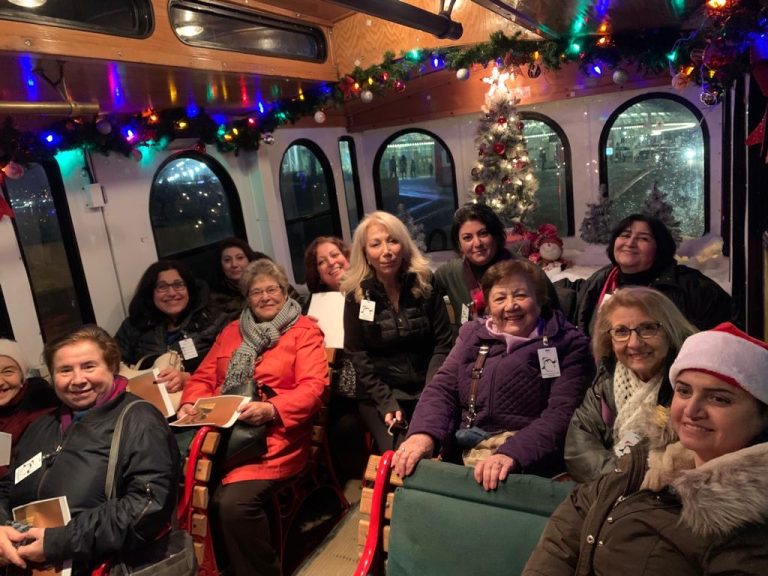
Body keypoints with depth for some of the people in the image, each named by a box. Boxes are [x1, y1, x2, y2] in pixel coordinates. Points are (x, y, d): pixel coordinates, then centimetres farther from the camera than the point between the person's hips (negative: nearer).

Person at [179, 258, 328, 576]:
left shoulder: (304, 331, 5)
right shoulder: (231, 331, 23)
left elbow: (313, 387, -6)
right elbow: (203, 377, 20)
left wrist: (271, 409, -23)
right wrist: (191, 404, -2)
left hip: (274, 433, -5)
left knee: (233, 501, -28)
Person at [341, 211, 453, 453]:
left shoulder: (425, 283, -2)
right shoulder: (357, 295, -5)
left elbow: (443, 343, -1)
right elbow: (357, 356, -3)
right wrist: (386, 402, -12)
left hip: (426, 389, 1)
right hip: (380, 394, 0)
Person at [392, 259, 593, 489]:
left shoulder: (569, 344, 5)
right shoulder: (473, 334, 17)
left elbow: (561, 414, -8)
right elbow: (442, 388, 8)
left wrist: (511, 454, -23)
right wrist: (424, 432, -11)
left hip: (528, 463, -4)